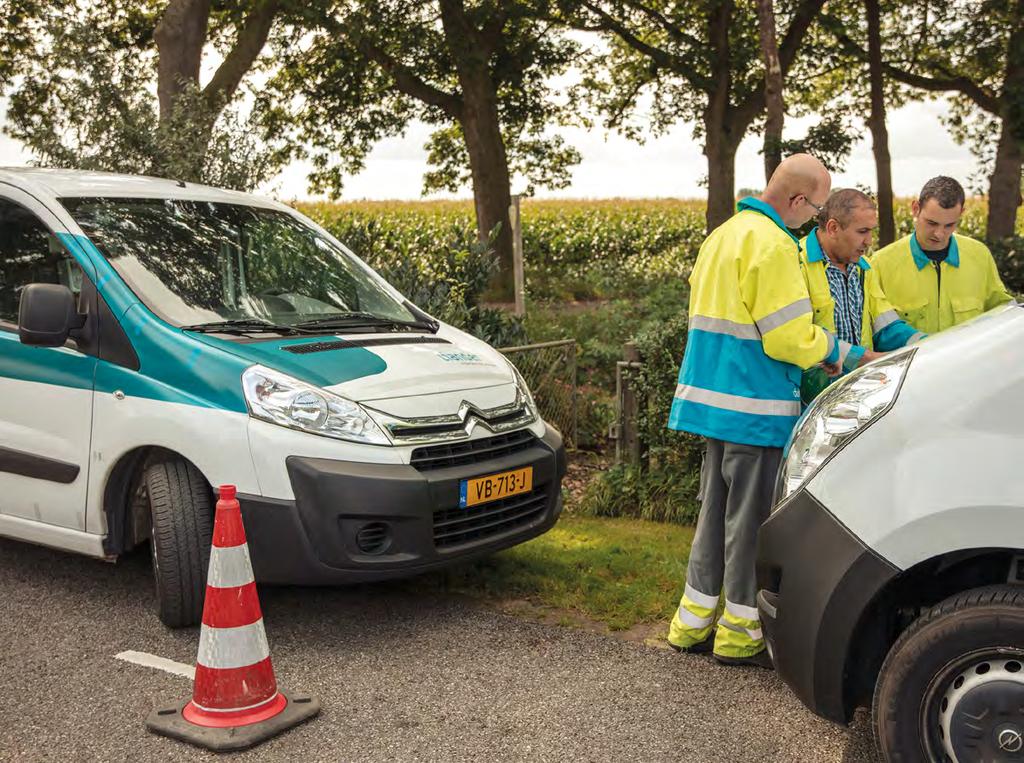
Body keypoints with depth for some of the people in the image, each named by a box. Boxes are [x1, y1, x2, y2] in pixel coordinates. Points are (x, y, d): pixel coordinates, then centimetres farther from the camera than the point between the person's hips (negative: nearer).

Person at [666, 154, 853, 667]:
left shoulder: (723, 235, 14)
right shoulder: (773, 245, -16)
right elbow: (790, 338, -19)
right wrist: (839, 351, 0)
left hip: (713, 396, 9)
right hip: (753, 406, -9)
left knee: (716, 510, 16)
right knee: (750, 517, 2)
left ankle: (693, 623, 24)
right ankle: (739, 634, 13)